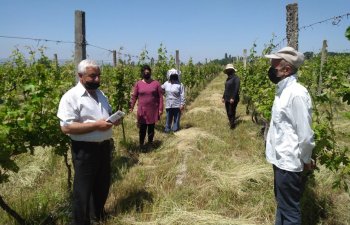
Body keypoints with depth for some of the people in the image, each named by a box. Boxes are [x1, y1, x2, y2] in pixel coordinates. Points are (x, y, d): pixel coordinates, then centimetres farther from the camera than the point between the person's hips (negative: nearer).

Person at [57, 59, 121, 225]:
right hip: (85, 150, -8)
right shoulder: (71, 97, -15)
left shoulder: (100, 94, 11)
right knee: (83, 189, 7)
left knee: (102, 184, 23)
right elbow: (66, 127, -22)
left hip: (104, 147, 8)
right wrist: (95, 125, -26)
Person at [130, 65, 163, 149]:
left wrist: (160, 109, -5)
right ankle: (141, 144, 19)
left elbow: (160, 97, -1)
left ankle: (150, 142, 26)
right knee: (142, 128, 5)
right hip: (142, 110, 0)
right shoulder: (138, 84, 0)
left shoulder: (156, 83, -1)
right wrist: (131, 107, -7)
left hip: (153, 110, 0)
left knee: (151, 127, 11)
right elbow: (134, 96, 2)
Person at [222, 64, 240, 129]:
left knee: (231, 113, -3)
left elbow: (236, 89, -17)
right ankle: (231, 123, 25)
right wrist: (223, 97, 17)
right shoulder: (228, 78, 14)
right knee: (228, 113, 12)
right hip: (227, 99, 8)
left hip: (233, 99, -8)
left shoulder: (236, 78, -11)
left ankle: (232, 125, 10)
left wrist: (233, 98, -22)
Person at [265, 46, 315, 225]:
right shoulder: (283, 90, 6)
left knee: (289, 210, 6)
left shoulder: (296, 93, -22)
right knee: (282, 203, 24)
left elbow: (305, 134, -19)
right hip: (280, 159, 9)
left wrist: (306, 160, -7)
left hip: (289, 162, -9)